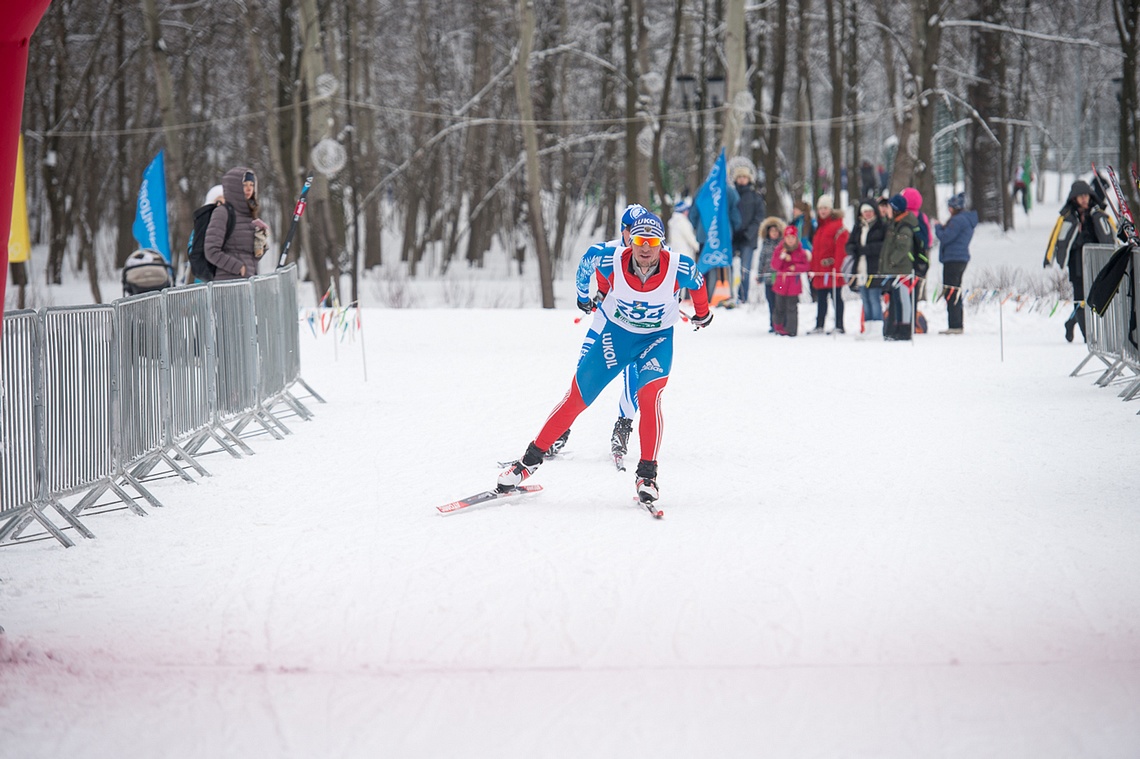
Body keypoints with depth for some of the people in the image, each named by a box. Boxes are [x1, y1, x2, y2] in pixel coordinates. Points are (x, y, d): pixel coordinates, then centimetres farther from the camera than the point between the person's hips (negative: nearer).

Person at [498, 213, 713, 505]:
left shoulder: (679, 269, -26)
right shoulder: (612, 264, -24)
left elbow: (697, 283, -1)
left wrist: (702, 314, 19)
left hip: (657, 338, -1)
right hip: (616, 334, 1)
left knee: (649, 396, -27)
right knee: (577, 397, 0)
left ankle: (647, 474, -19)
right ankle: (531, 460, 13)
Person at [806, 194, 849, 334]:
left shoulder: (837, 225, -8)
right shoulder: (819, 227, 18)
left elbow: (840, 248, -14)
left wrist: (836, 267, -21)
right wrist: (813, 267, 16)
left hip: (832, 268, -8)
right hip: (820, 269, 8)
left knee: (836, 297, -3)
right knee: (821, 298, 11)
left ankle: (839, 326, -1)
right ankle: (819, 326, 16)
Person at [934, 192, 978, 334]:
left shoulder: (958, 220, -16)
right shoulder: (968, 219, 16)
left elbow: (945, 237, -18)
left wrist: (938, 227, -1)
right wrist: (942, 228, 10)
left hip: (953, 259, -10)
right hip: (962, 258, 10)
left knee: (951, 294, -9)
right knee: (956, 293, 15)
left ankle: (955, 326, -12)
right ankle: (958, 326, 18)